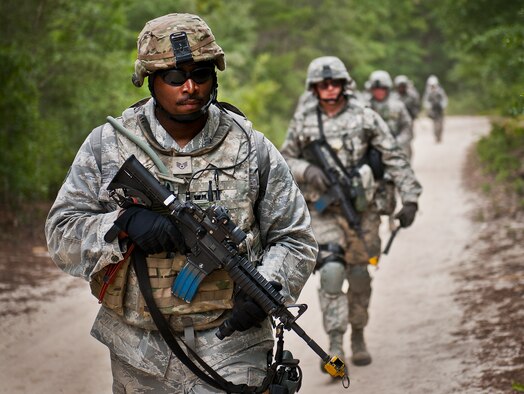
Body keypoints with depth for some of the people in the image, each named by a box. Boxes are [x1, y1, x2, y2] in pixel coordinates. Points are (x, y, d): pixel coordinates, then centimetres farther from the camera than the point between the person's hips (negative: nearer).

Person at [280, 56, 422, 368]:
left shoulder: (365, 117, -3)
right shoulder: (303, 120, 1)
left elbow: (395, 158, -1)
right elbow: (286, 159, 10)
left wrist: (410, 199, -8)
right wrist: (307, 171, -12)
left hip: (362, 210, 1)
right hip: (323, 211, -1)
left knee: (359, 276, 9)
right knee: (332, 272, -18)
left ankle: (358, 335, 31)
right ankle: (335, 345, -15)